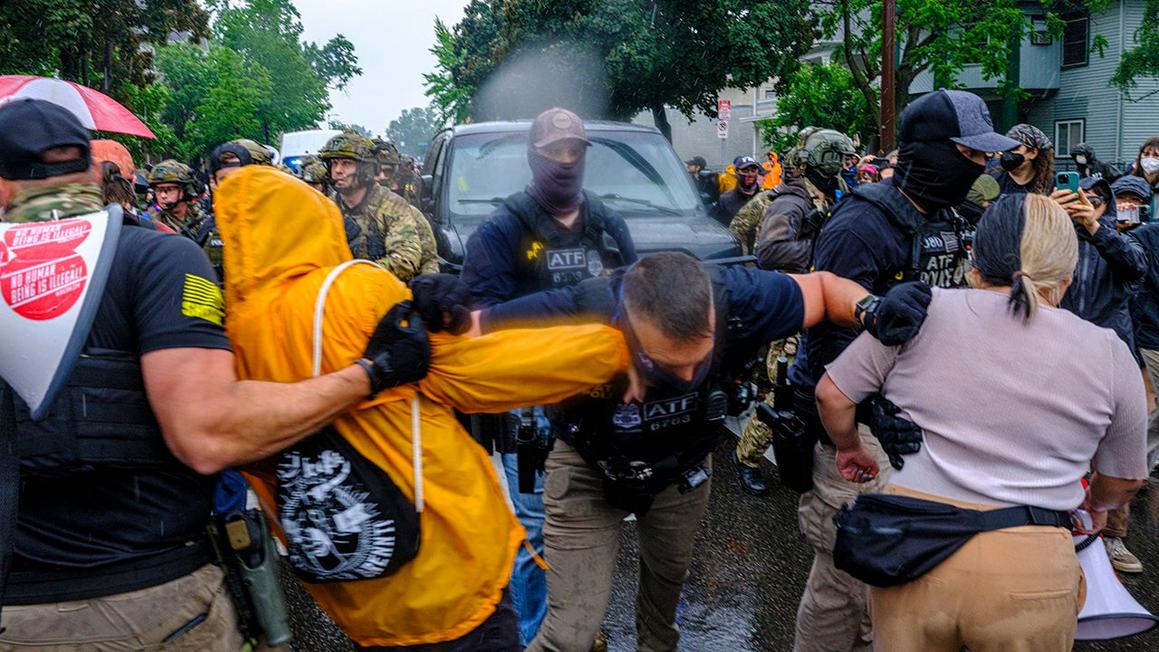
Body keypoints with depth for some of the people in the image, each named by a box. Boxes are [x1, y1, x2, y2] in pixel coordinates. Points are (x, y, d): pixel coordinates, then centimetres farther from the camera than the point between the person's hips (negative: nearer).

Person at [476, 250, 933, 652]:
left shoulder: (734, 298, -34)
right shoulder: (575, 315, -41)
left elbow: (820, 285, -16)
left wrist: (872, 310, -34)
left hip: (682, 466, 3)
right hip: (590, 468, -3)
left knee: (668, 579, 29)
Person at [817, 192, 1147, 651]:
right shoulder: (1109, 354, 3)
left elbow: (832, 394, 2)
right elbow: (1124, 480, 16)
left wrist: (850, 448, 22)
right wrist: (1095, 503, 38)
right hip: (1030, 570, 1)